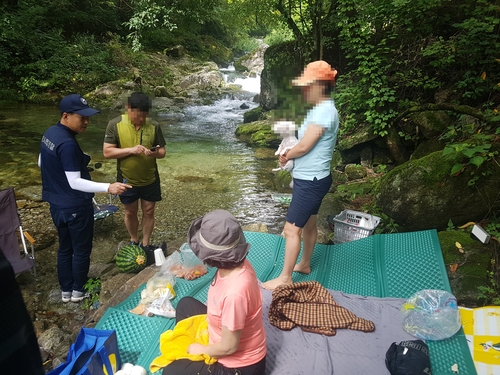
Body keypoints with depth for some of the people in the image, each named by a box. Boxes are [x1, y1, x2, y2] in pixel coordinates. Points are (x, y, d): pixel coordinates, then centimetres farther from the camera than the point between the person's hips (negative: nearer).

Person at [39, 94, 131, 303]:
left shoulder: (49, 133, 2)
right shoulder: (68, 144, -27)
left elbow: (41, 164, 15)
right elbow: (75, 182, -28)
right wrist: (108, 188, -36)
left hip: (56, 204, 9)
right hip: (75, 207, -9)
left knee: (65, 248, 20)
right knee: (81, 250, 11)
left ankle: (66, 291, 34)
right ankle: (78, 291, 26)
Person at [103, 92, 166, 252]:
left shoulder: (154, 126, -8)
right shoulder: (115, 124, -13)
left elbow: (162, 151, -2)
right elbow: (107, 152, -14)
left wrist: (155, 153, -25)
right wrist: (130, 150, -27)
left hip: (150, 180, 1)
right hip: (127, 181, -1)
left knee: (149, 211, 12)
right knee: (130, 212, 17)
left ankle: (146, 244, 31)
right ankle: (134, 241, 39)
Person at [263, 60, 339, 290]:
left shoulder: (324, 111, -21)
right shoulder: (321, 109, 11)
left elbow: (304, 146, -23)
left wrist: (286, 156, -4)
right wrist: (290, 154, 0)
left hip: (311, 181, -10)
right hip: (311, 178, 10)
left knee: (291, 228, -4)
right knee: (308, 224, 21)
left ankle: (285, 277, 9)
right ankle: (304, 264, 38)